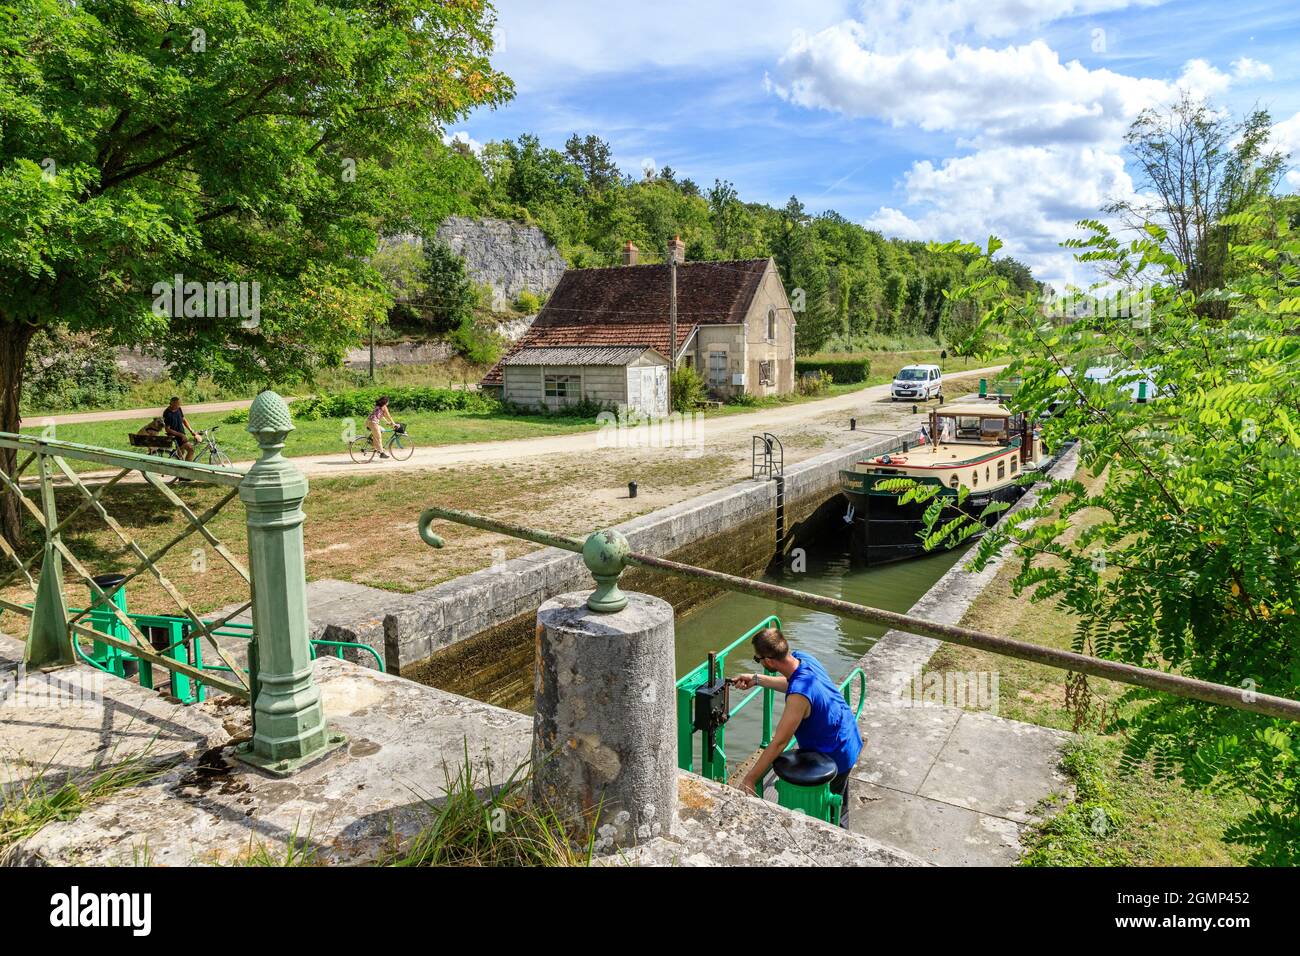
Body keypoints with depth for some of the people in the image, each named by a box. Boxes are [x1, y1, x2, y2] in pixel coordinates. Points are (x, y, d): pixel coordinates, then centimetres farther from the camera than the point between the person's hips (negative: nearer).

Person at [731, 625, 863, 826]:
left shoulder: (799, 695, -39)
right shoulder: (802, 657, -14)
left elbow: (779, 743, -33)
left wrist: (749, 780, -26)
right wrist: (756, 680, 7)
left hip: (833, 757, -9)